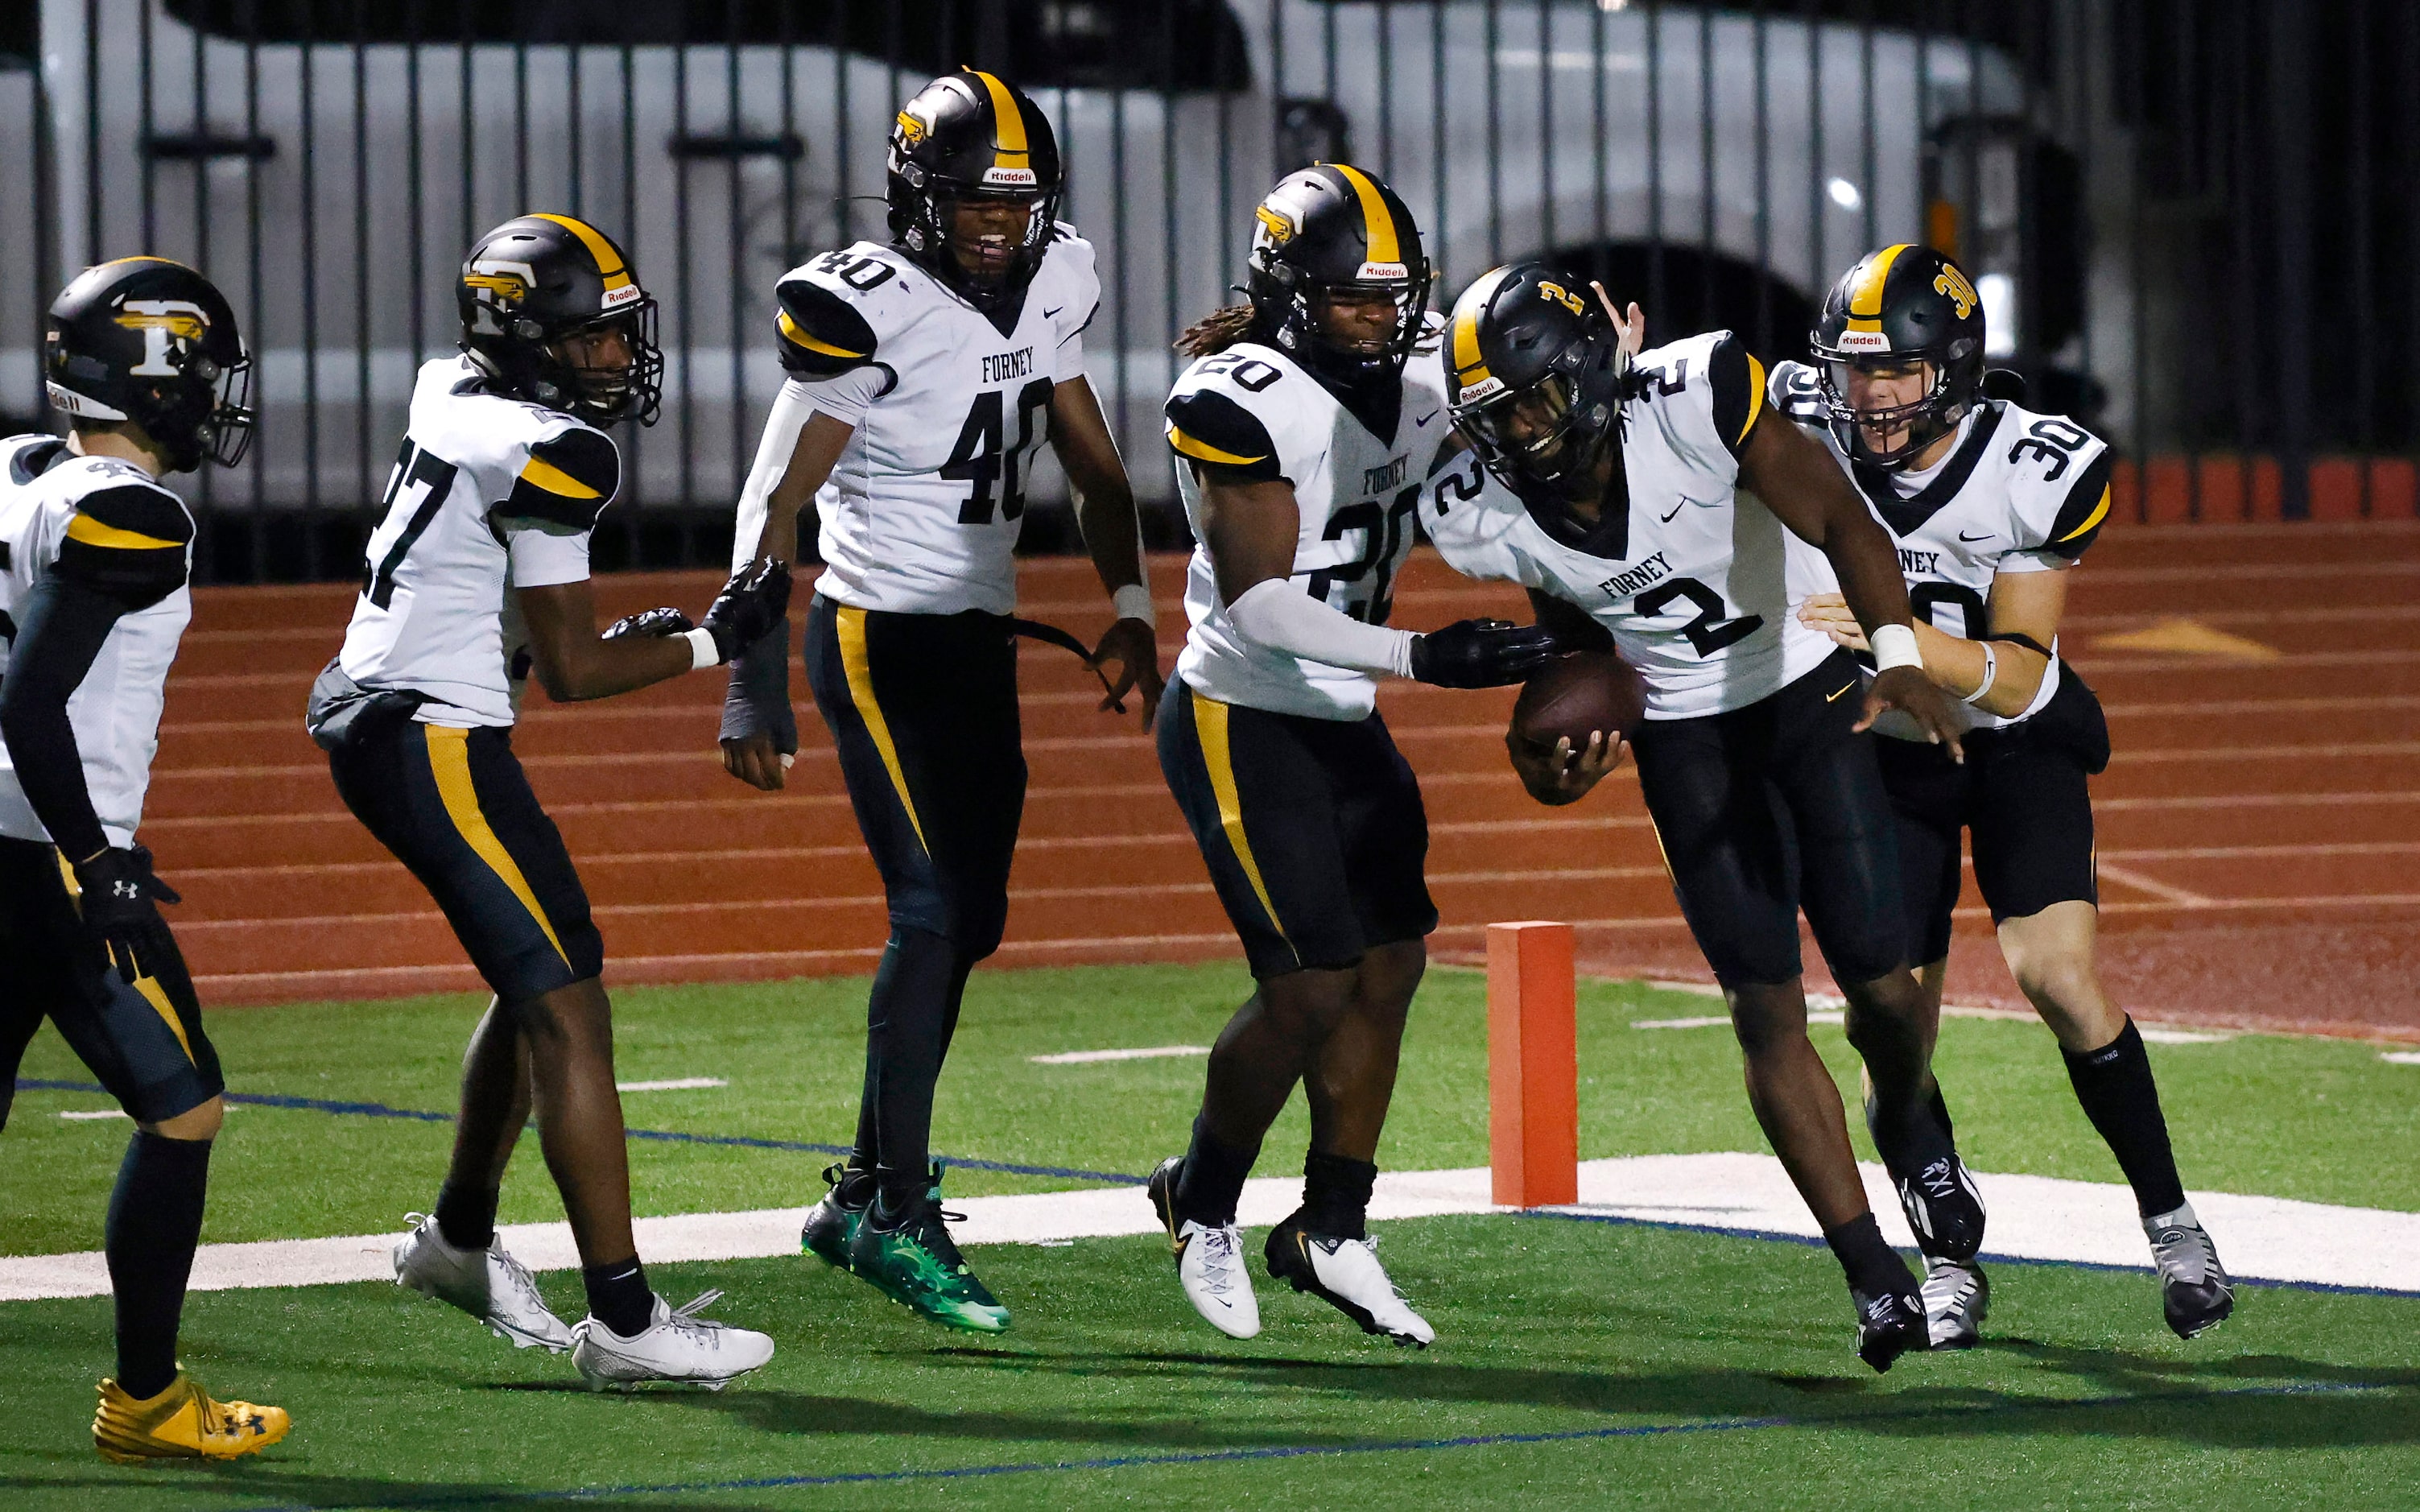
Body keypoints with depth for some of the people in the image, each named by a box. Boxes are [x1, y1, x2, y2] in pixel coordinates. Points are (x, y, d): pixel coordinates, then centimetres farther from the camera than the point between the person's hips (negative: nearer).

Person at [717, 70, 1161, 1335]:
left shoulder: (1047, 290, 4)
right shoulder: (870, 313, -17)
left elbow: (1090, 461, 17)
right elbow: (776, 508, -13)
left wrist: (1130, 608, 3)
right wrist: (753, 695, -14)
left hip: (981, 639, 8)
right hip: (879, 637, -8)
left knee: (971, 922, 9)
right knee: (931, 913, -15)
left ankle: (861, 1195, 20)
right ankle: (902, 1214, -10)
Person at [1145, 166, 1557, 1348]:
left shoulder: (1413, 392, 4)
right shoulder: (1239, 403, -21)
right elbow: (1257, 598, -25)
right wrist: (1422, 657, -30)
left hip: (1344, 722, 8)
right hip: (1240, 726, -8)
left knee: (1388, 968, 6)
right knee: (1310, 988, -10)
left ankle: (1332, 1234, 18)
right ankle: (1202, 1202, 13)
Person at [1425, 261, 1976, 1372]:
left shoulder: (1694, 400, -28)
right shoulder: (1487, 517, -16)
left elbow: (1836, 520, -28)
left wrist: (1898, 656, -42)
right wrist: (1558, 743, -11)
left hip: (1808, 694, -2)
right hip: (1683, 739, 2)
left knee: (1876, 975, -6)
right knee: (1765, 1007, -6)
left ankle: (1908, 1121, 32)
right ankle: (1875, 1278, 2)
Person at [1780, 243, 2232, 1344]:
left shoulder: (2040, 474, -23)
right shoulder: (1806, 431, -19)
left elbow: (2015, 676, -24)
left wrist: (1895, 635, -39)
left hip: (2016, 745, -2)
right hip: (1881, 747, 2)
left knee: (2055, 974, -19)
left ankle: (2168, 1219, -3)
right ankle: (1949, 1264, 15)